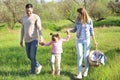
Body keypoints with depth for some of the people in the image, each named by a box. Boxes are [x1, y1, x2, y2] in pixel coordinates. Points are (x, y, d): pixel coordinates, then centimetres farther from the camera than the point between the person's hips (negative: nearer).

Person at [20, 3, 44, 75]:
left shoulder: (36, 17, -9)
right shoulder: (23, 18, 9)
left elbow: (39, 28, -15)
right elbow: (22, 30, 15)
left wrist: (41, 38, -27)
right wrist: (21, 40, 14)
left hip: (34, 39, -6)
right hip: (27, 40, 6)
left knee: (32, 56, -13)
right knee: (29, 56, 13)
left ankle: (33, 72, 1)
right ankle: (38, 66, 36)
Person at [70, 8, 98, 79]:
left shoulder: (89, 20, -7)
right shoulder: (77, 20, -4)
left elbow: (91, 31, 0)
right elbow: (75, 29, 4)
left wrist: (95, 40, 0)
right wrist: (69, 30, -16)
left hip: (87, 40, -1)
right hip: (79, 40, 1)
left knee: (86, 56, 6)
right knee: (80, 56, -6)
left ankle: (86, 71, 26)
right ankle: (79, 73, -6)